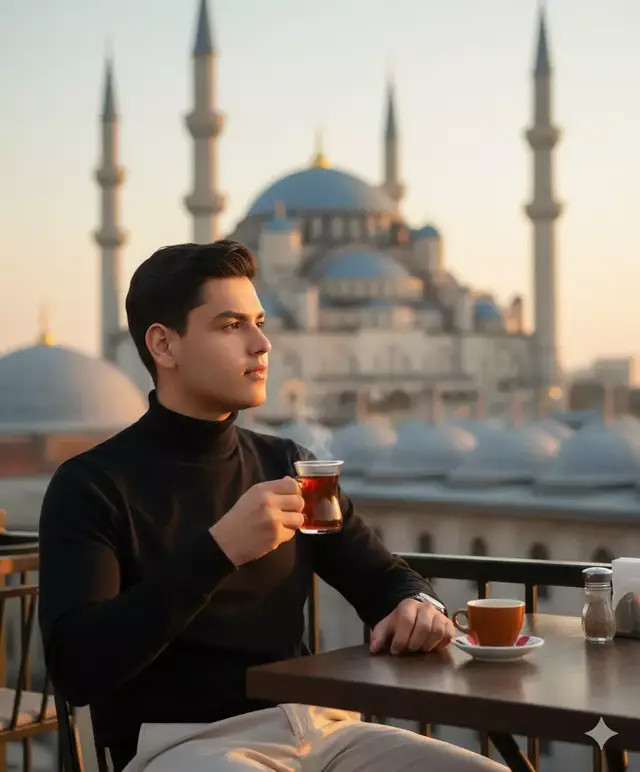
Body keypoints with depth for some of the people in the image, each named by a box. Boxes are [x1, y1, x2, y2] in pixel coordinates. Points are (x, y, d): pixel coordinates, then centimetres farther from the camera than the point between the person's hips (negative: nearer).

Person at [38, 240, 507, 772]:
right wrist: (218, 550, -25)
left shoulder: (286, 464, 13)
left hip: (313, 725, 6)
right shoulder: (92, 486, -4)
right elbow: (76, 669, -17)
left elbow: (383, 577, 18)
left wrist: (418, 606, -8)